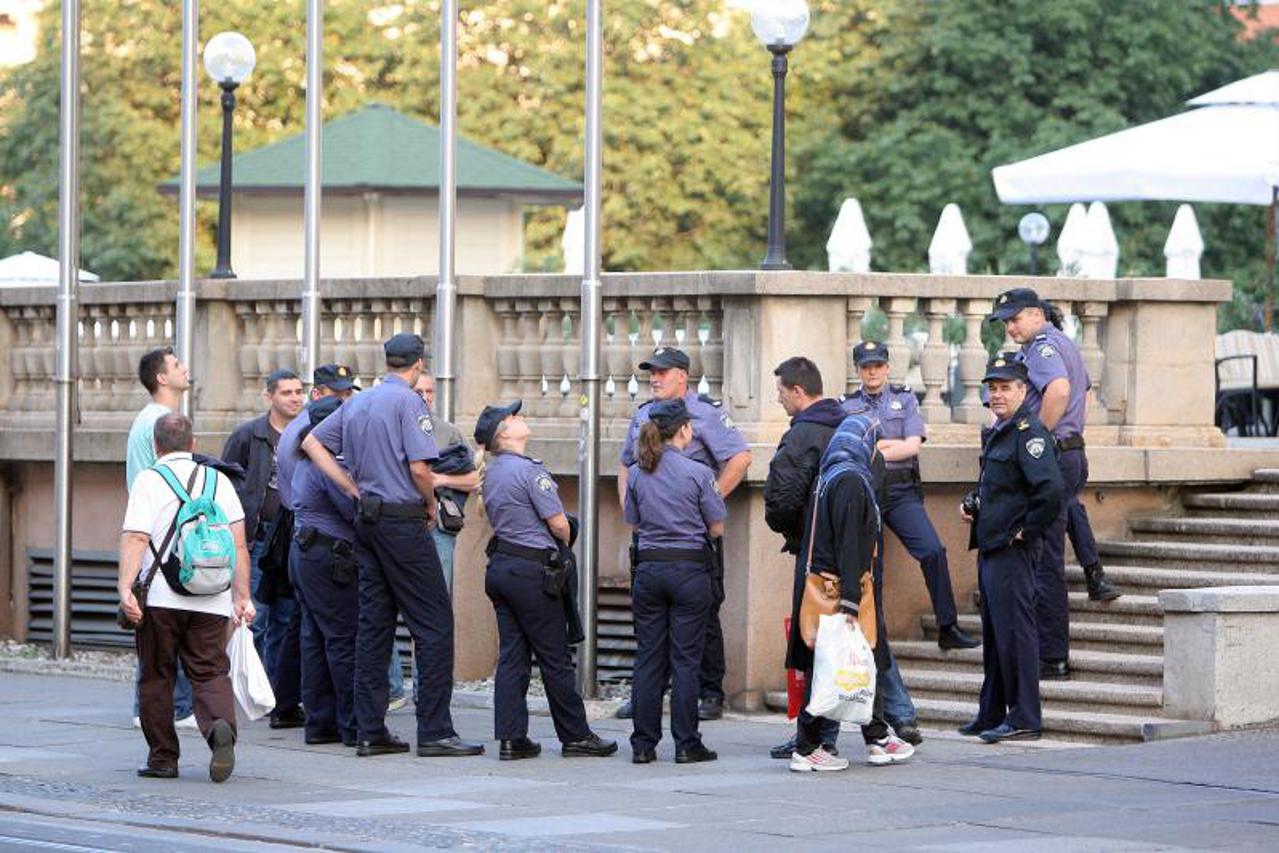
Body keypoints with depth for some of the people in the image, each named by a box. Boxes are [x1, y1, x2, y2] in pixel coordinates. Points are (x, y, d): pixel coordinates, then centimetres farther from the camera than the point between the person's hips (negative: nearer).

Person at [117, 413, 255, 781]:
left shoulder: (149, 480, 1)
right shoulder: (218, 480, 12)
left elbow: (135, 539, -11)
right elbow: (238, 544, 9)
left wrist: (125, 587, -17)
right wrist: (242, 596, 12)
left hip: (160, 599, -3)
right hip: (211, 601, 3)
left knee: (156, 677, 9)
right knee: (211, 673, 5)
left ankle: (162, 757, 10)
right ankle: (220, 728, -24)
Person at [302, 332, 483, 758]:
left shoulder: (356, 403, 12)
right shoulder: (408, 401, -11)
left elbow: (312, 443, 15)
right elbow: (419, 468, -18)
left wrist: (353, 488, 12)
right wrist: (431, 505, 1)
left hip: (367, 519, 8)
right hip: (403, 521, -8)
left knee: (373, 623, 9)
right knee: (434, 624, -5)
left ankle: (371, 731, 9)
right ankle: (434, 732, -9)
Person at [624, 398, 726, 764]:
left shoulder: (636, 474, 3)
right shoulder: (698, 473, -9)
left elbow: (633, 524, 12)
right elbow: (717, 528, -3)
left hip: (649, 567, 4)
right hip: (689, 569, -4)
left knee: (648, 657, 8)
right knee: (685, 659, 1)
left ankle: (643, 744, 8)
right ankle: (686, 744, 2)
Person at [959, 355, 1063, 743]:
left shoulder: (1028, 432, -15)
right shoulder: (995, 433, 16)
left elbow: (1050, 489, -27)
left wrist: (1026, 532, -18)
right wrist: (972, 504, 13)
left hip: (1012, 550, -10)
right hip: (990, 549, 10)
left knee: (1014, 630, -7)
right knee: (993, 633, 15)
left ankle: (1024, 719, -4)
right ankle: (991, 714, 23)